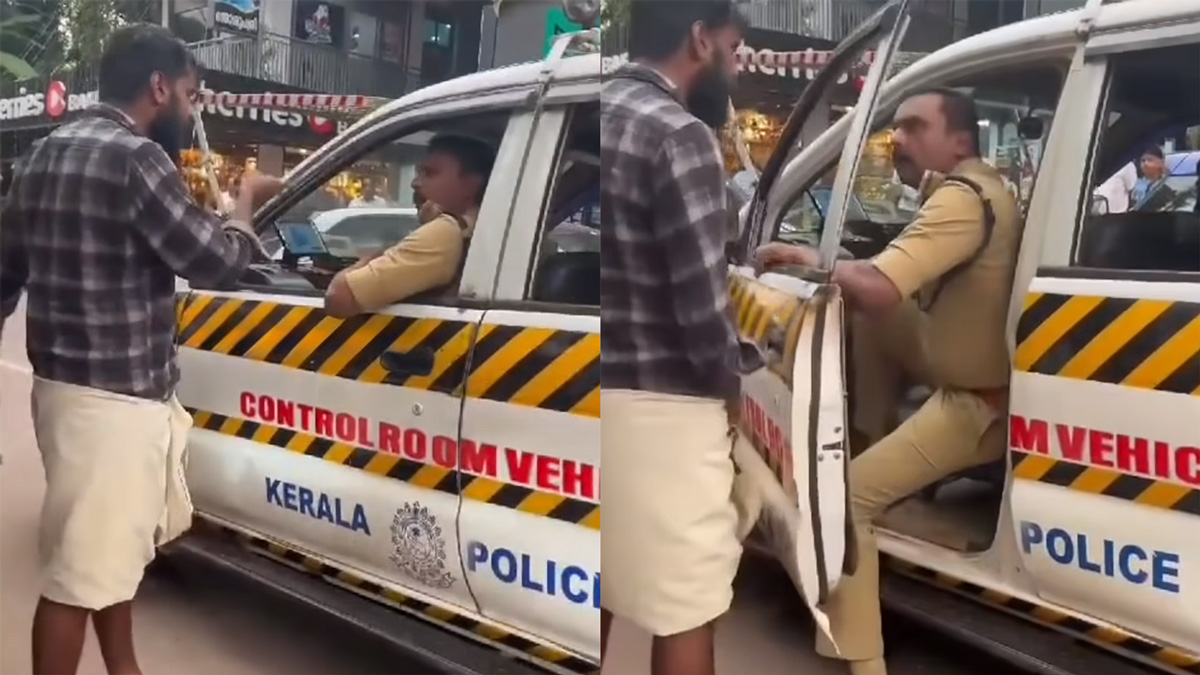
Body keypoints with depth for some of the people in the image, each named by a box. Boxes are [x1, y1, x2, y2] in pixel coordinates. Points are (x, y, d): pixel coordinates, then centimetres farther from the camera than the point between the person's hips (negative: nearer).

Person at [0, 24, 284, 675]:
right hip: (113, 396, -10)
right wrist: (244, 202, 4)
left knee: (113, 548, 24)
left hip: (67, 382, 10)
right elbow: (216, 259, -14)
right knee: (79, 572, -1)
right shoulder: (134, 157, -18)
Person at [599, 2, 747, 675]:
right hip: (661, 406, -8)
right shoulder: (679, 137, -17)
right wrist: (731, 389, -2)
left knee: (603, 591, 20)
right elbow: (702, 309, -20)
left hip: (608, 394, 8)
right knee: (686, 610, 6)